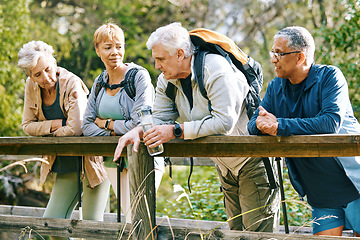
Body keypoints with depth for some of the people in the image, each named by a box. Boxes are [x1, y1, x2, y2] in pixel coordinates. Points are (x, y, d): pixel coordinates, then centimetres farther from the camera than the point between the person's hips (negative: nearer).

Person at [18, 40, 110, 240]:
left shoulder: (72, 84, -20)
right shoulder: (32, 86, -2)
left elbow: (75, 129, -27)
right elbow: (28, 126, 2)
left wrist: (47, 132, -9)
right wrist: (55, 125, -15)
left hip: (91, 160, -6)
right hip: (66, 165, 6)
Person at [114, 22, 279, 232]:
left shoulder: (216, 70, -26)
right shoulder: (166, 81, 0)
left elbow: (224, 122, -33)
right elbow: (160, 118, 1)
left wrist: (176, 131, -32)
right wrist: (138, 131, -22)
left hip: (253, 161, -8)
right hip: (225, 166, 8)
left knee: (256, 232, -8)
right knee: (236, 228, 13)